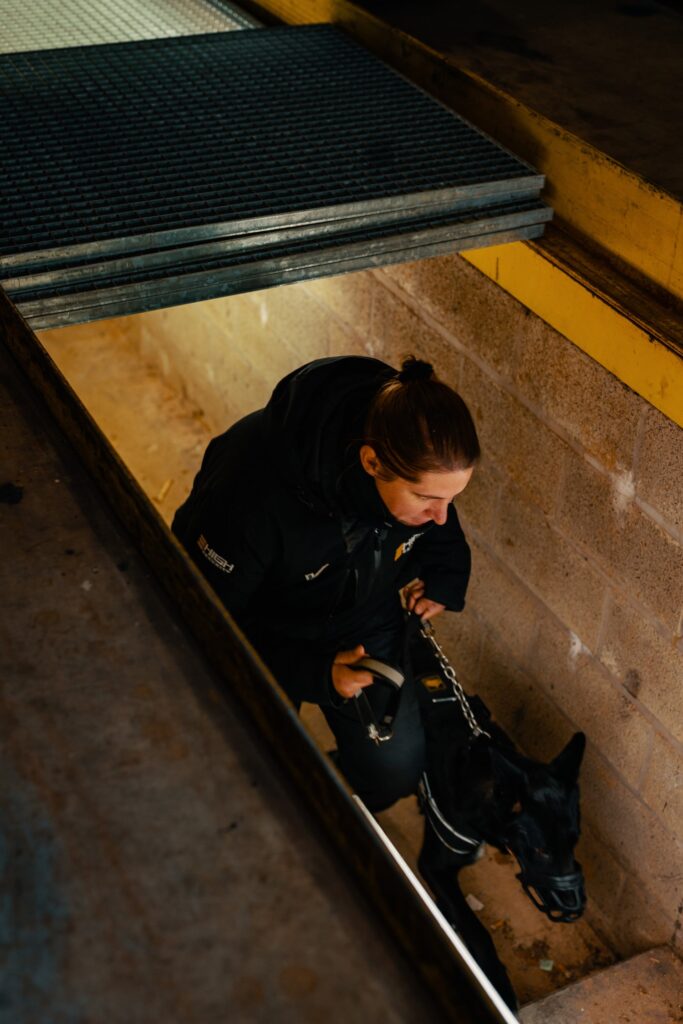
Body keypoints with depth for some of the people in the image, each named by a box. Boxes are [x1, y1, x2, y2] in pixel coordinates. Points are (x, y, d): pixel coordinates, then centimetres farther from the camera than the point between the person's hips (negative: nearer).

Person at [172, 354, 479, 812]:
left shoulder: (420, 464, -26)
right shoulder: (256, 487, -43)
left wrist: (442, 574, -10)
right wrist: (313, 674, -37)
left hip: (366, 621, 4)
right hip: (260, 633, -4)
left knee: (396, 772, 2)